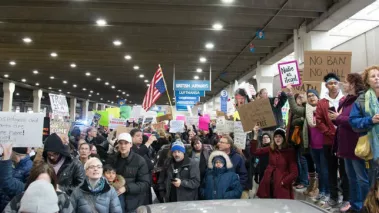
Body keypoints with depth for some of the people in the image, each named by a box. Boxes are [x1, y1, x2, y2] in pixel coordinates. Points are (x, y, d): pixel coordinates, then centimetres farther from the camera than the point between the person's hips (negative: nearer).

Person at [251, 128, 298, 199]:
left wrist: (283, 182, -12)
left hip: (282, 186, -3)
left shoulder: (290, 151, -6)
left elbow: (294, 173, -6)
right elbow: (254, 151, -3)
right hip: (268, 184, 3)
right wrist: (255, 134, -8)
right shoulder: (271, 149, 4)